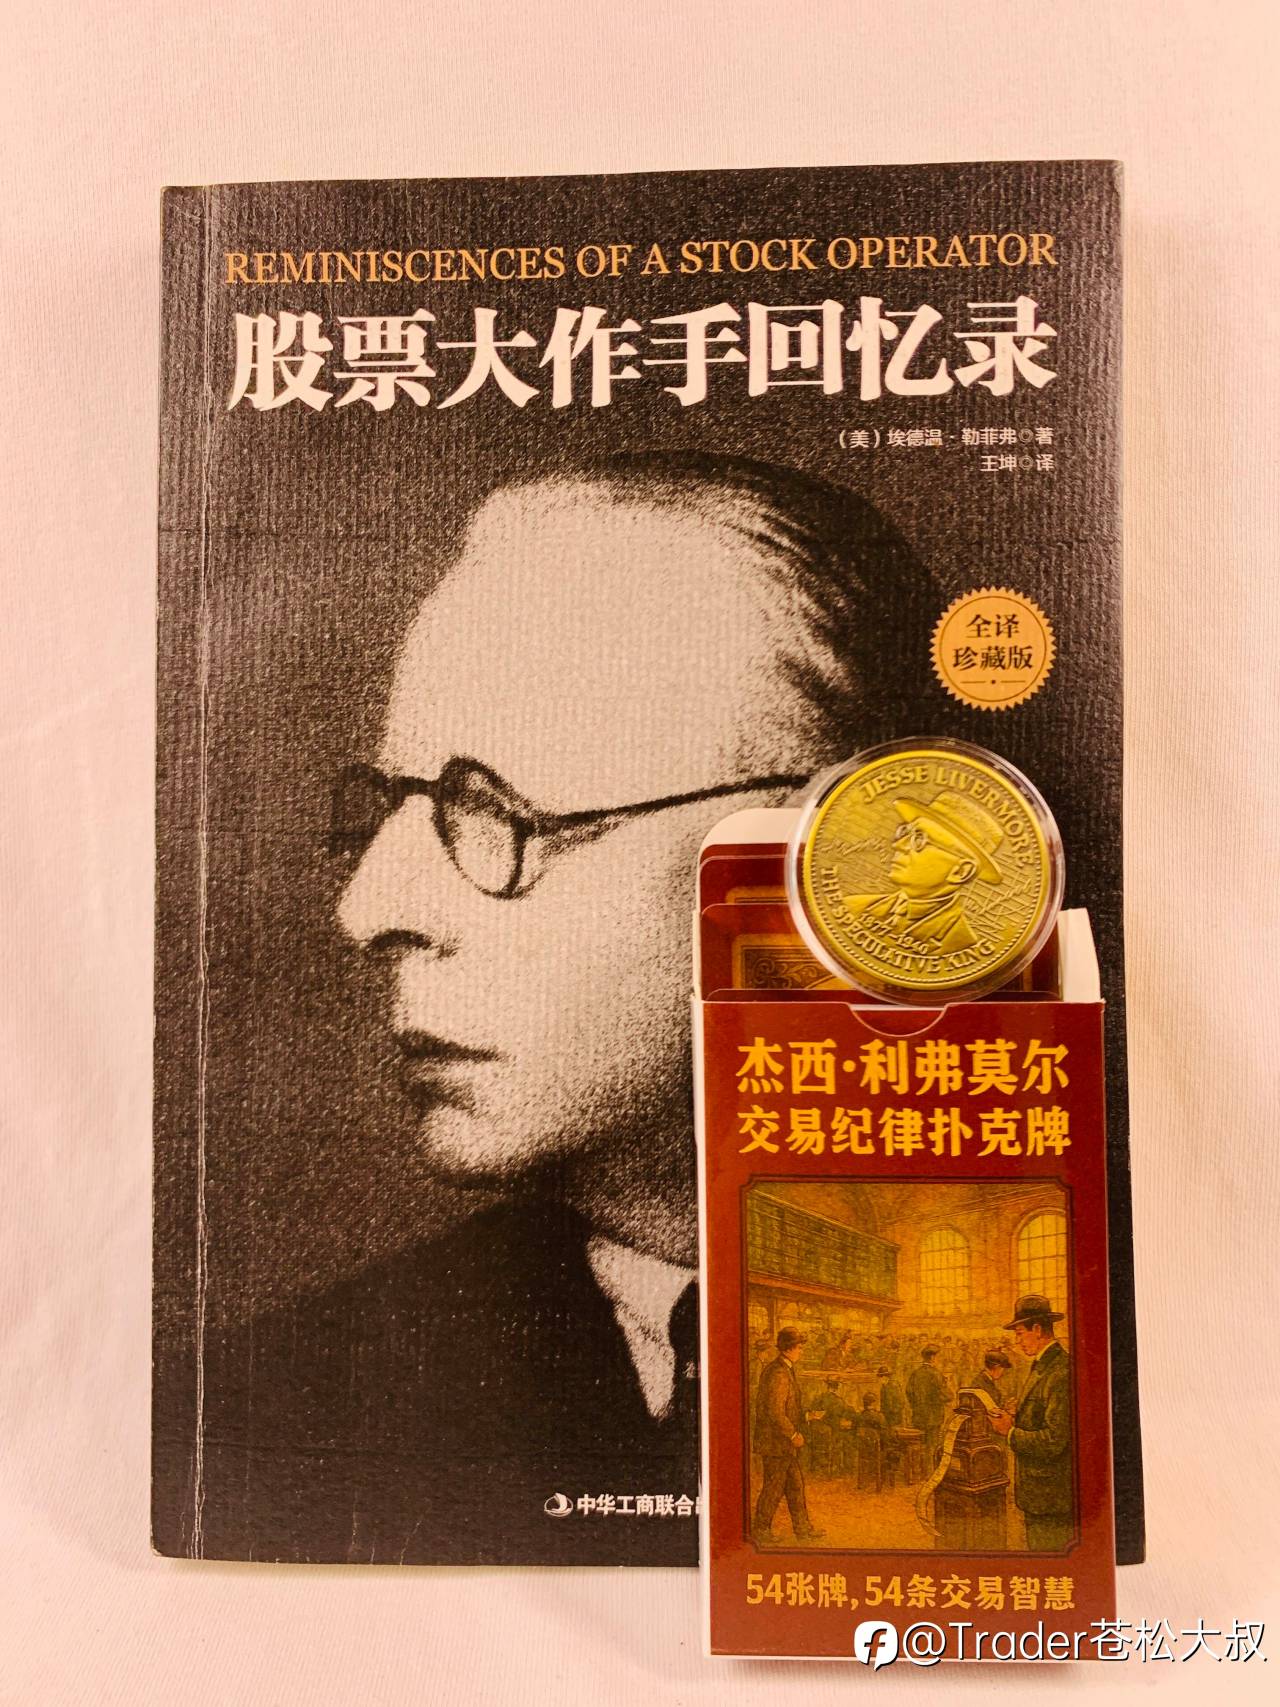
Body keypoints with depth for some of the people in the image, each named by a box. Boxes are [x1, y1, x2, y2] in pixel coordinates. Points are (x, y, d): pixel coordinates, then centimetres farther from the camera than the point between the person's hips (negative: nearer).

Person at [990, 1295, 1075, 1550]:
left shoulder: (1060, 1373, -22)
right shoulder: (1043, 1367, 11)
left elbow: (1054, 1441, -24)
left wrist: (1011, 1433, -14)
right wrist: (1015, 1419, 3)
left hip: (1052, 1500, -10)